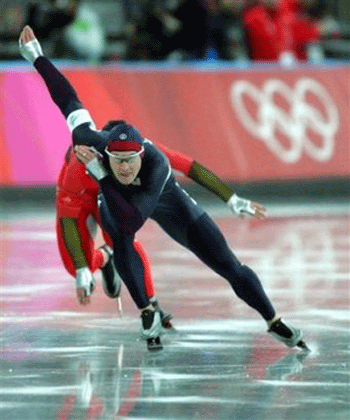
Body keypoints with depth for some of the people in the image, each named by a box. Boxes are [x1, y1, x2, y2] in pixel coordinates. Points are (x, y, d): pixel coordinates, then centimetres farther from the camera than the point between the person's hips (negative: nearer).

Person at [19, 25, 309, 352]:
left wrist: (100, 175, -59)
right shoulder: (93, 143, -39)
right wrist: (36, 57, -18)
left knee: (226, 263, -3)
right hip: (115, 199, 2)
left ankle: (274, 324, 13)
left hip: (163, 201, -2)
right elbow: (69, 102, -25)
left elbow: (132, 221, -54)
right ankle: (147, 313, -12)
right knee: (121, 243, -33)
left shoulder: (156, 165, -47)